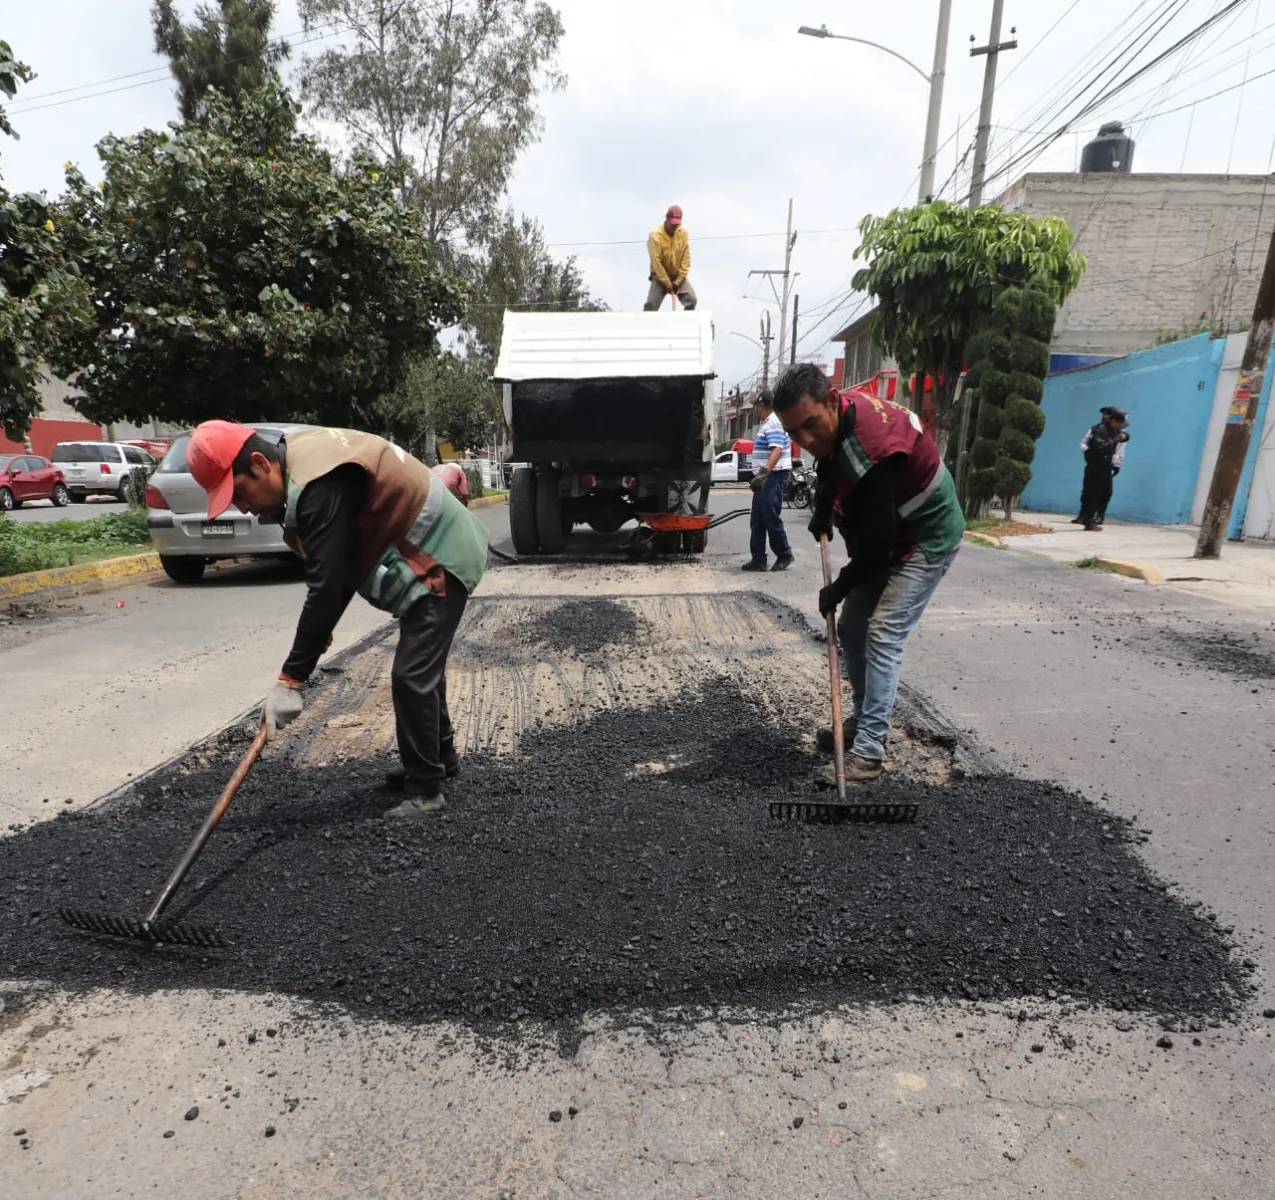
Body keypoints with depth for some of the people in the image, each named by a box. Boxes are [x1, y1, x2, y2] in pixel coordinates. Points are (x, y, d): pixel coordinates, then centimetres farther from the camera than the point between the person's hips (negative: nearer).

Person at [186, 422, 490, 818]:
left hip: (439, 559, -11)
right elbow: (335, 570, 12)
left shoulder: (321, 485, -28)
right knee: (421, 667, 19)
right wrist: (321, 627, 6)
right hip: (428, 553, 11)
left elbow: (325, 588, -30)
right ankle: (440, 758, 36)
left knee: (412, 675, -11)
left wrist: (289, 680, -25)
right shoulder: (299, 464, 4)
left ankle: (426, 790, 3)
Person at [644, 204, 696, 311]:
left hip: (678, 277, 3)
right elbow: (656, 262, -20)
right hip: (660, 277, -3)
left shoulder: (683, 233, -5)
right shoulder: (655, 235, -18)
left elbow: (686, 258, -5)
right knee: (651, 305, -14)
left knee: (691, 300, -12)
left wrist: (678, 280, -13)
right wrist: (667, 283, -20)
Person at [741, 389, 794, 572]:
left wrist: (764, 472, -39)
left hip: (774, 478, -10)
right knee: (758, 521, 7)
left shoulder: (773, 423, -14)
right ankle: (758, 560, 10)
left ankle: (785, 556, 8)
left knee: (771, 519, -5)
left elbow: (777, 450, -28)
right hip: (766, 478, 10)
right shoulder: (768, 423, 19)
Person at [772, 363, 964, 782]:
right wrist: (823, 509, 3)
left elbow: (877, 542, -30)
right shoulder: (834, 420, -10)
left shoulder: (871, 450, -37)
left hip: (927, 538, -9)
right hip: (887, 536, 9)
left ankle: (869, 749, -8)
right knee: (851, 629, 10)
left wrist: (839, 588, -16)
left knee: (882, 637, -16)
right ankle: (864, 718, 26)